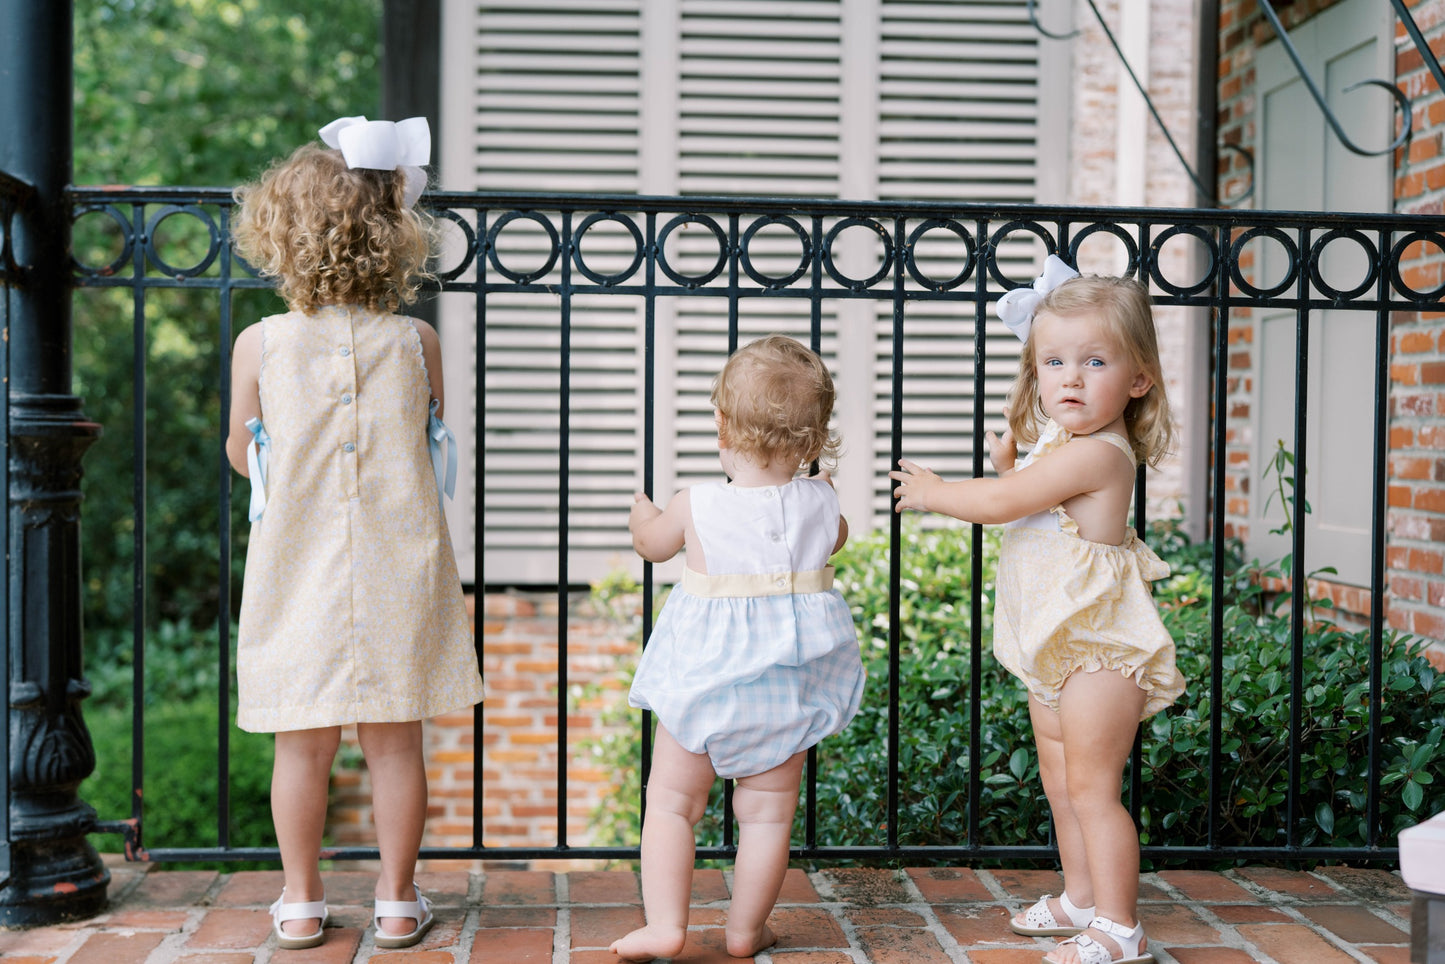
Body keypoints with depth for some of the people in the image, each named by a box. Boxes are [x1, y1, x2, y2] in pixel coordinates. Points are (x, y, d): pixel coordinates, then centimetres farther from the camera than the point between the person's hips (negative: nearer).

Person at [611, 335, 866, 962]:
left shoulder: (696, 506, -11)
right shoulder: (821, 504, -5)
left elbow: (651, 543, 9)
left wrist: (642, 513, 32)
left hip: (706, 679, -2)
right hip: (789, 682, 2)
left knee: (671, 800, 9)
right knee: (768, 809, 11)